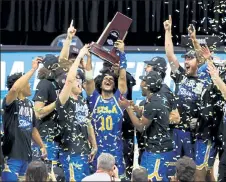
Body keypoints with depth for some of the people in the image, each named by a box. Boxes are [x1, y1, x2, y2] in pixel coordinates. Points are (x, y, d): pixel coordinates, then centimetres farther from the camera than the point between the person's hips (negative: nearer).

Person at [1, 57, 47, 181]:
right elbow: (14, 88, -33)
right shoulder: (10, 103, -11)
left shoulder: (29, 103, 13)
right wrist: (33, 69, -28)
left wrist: (42, 146, 21)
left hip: (26, 156, 8)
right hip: (12, 156, -8)